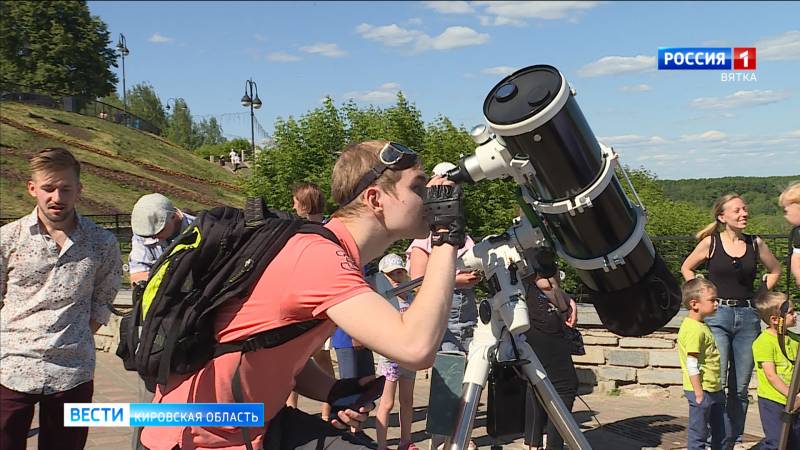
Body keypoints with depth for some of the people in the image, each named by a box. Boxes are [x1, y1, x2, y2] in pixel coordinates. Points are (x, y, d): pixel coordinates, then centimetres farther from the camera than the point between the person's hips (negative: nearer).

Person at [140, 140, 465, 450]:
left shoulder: (331, 249, 4)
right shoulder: (321, 256, -26)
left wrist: (336, 392, -8)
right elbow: (415, 348, -35)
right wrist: (447, 237, -26)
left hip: (250, 419, 9)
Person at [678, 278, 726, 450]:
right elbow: (692, 365, -23)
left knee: (723, 433, 19)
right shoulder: (694, 329, -20)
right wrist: (699, 393, -22)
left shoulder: (702, 326, 11)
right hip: (702, 391, -10)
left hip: (714, 389, 10)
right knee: (698, 435, 2)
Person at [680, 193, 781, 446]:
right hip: (717, 316, -3)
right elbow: (686, 268, 11)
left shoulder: (755, 243, 5)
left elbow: (774, 270, 21)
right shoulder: (710, 242, -2)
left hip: (748, 317, 3)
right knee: (717, 382, -9)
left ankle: (734, 438, 17)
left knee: (741, 386, 7)